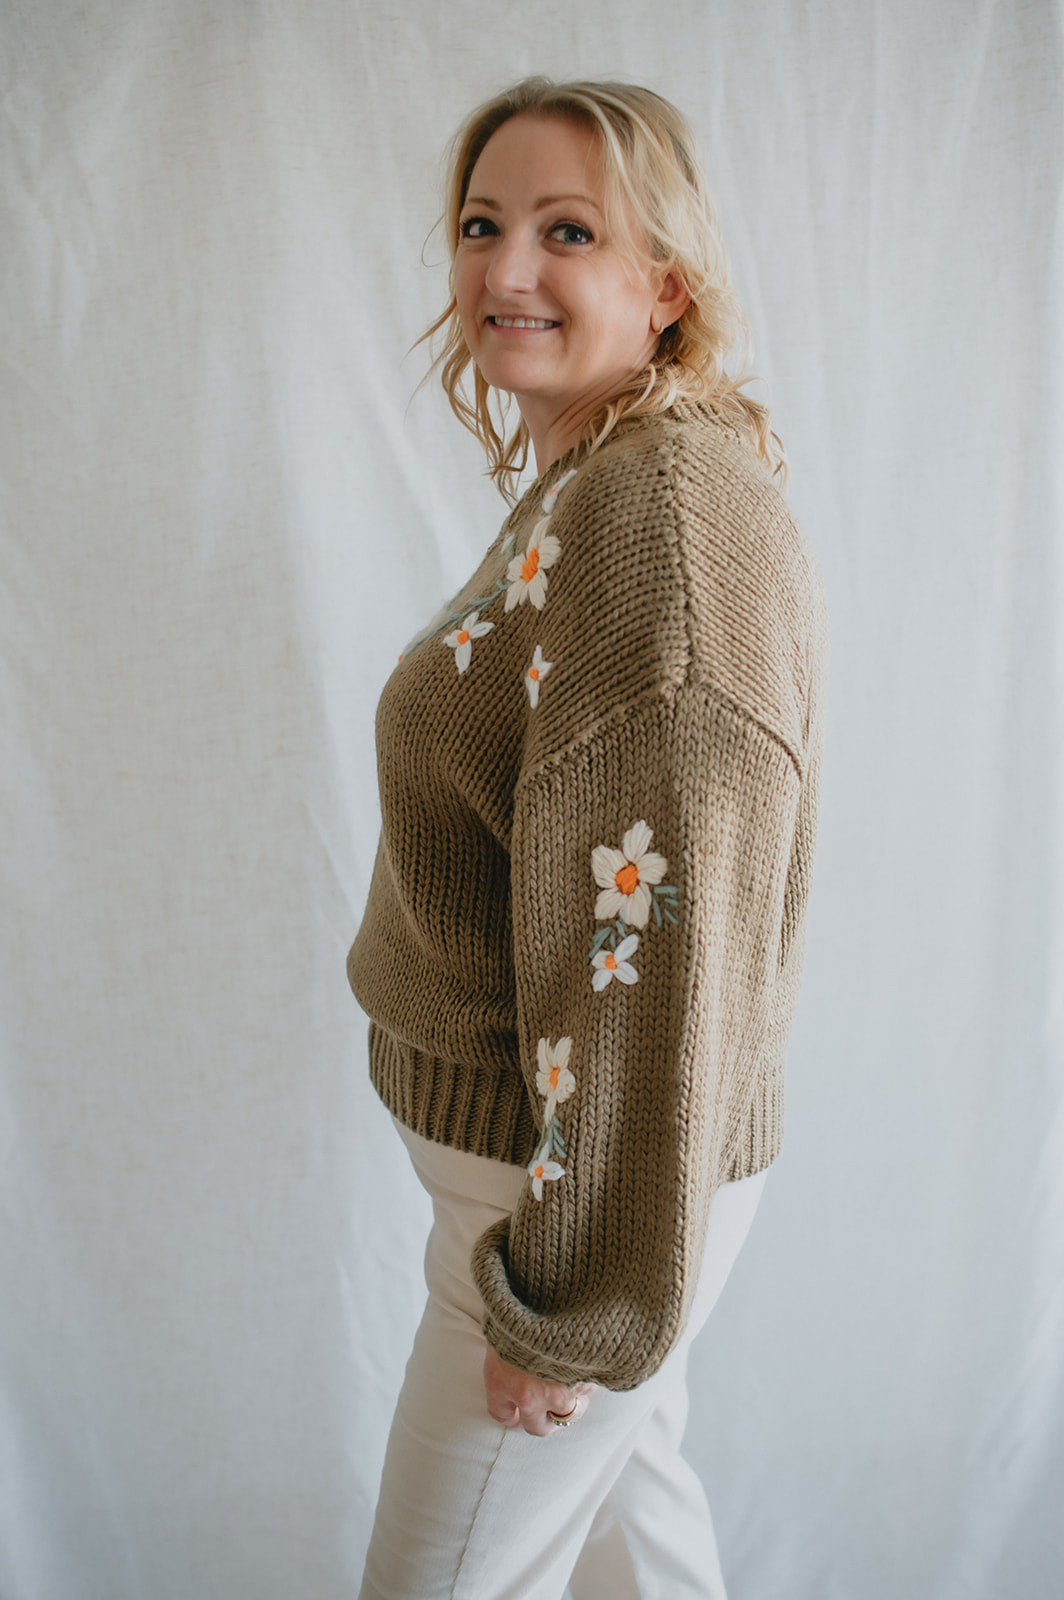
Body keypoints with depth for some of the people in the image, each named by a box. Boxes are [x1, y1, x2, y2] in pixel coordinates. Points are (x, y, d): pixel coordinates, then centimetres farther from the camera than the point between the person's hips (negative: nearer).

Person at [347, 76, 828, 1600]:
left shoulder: (672, 514, -24)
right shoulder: (579, 489, 10)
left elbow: (660, 932, -27)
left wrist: (580, 1300, -20)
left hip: (595, 1173, -9)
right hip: (550, 1138, 9)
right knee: (623, 1469, 27)